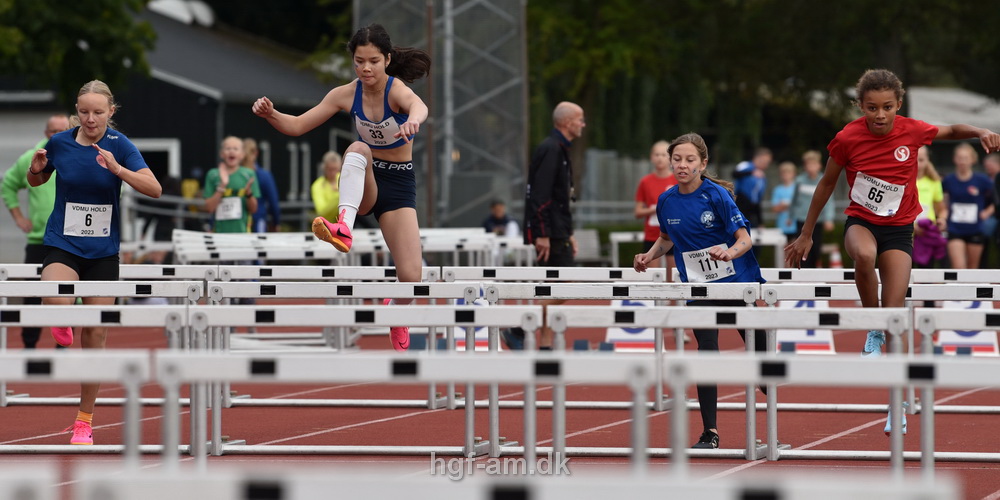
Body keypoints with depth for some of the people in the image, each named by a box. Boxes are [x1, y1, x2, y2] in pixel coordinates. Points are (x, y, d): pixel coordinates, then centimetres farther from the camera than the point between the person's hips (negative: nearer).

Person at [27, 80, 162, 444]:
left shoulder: (120, 145, -7)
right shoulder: (59, 143, -3)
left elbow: (154, 189, -17)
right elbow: (36, 181, 15)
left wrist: (117, 169, -31)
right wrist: (36, 169, -9)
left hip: (103, 250, 0)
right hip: (62, 244, 0)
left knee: (96, 335, 3)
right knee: (57, 300, -34)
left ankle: (84, 421, 16)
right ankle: (62, 326, 3)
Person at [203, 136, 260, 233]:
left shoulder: (249, 174, 3)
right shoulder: (213, 175, 4)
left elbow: (253, 209, 5)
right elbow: (209, 208, -3)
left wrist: (248, 193, -14)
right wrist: (222, 186, -12)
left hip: (242, 231, 0)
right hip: (219, 231, 0)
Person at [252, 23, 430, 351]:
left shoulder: (396, 90, -19)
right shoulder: (346, 94, -6)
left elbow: (419, 106, -45)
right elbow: (297, 126, -3)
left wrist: (413, 119, -70)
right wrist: (271, 115, -25)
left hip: (399, 183, -2)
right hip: (363, 184, 2)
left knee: (411, 276, -14)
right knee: (358, 148, -34)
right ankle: (344, 229, -53)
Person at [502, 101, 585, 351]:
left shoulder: (560, 150, 19)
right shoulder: (550, 149, -14)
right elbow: (540, 195, -21)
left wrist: (568, 234, 23)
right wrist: (542, 235, -24)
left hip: (556, 232, 10)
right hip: (548, 232, -10)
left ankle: (545, 345, 9)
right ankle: (519, 330, -9)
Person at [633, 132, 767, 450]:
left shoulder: (717, 196, -13)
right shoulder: (666, 201, 0)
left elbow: (745, 238, -17)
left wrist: (730, 252, -37)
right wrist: (649, 257, 3)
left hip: (737, 281, -2)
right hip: (699, 288, 2)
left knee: (758, 350, 5)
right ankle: (710, 432, -3)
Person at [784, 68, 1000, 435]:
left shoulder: (912, 131, -10)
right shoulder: (848, 138, -12)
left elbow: (952, 131, 11)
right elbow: (826, 185, 3)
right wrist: (806, 234, 8)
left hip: (898, 228, 1)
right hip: (861, 222, -1)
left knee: (896, 306, -8)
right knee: (864, 254, -38)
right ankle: (873, 328, -13)